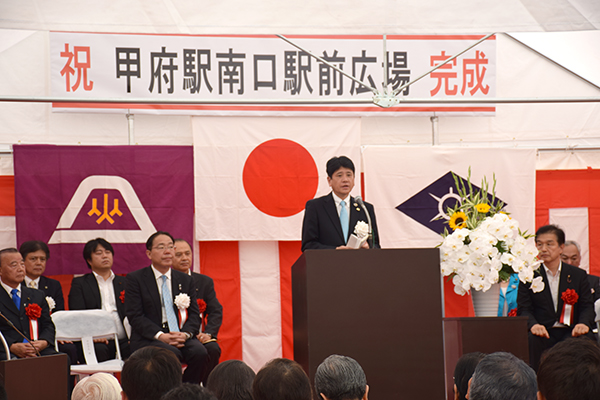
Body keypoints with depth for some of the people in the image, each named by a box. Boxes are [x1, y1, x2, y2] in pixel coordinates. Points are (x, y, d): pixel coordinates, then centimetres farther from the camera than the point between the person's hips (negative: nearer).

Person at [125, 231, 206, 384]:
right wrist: (160, 336, -19)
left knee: (200, 352, -27)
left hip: (182, 337, 4)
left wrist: (185, 334, -13)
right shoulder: (135, 279, 4)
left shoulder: (185, 280, 16)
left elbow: (194, 314, 10)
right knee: (171, 353, -34)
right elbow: (135, 316, -5)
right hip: (148, 339, -4)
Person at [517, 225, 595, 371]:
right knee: (532, 340, -34)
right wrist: (533, 325, -22)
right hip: (543, 332, -1)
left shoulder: (578, 275, 14)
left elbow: (587, 306, 8)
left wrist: (583, 323, -17)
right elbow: (524, 309, 2)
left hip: (570, 332, 1)